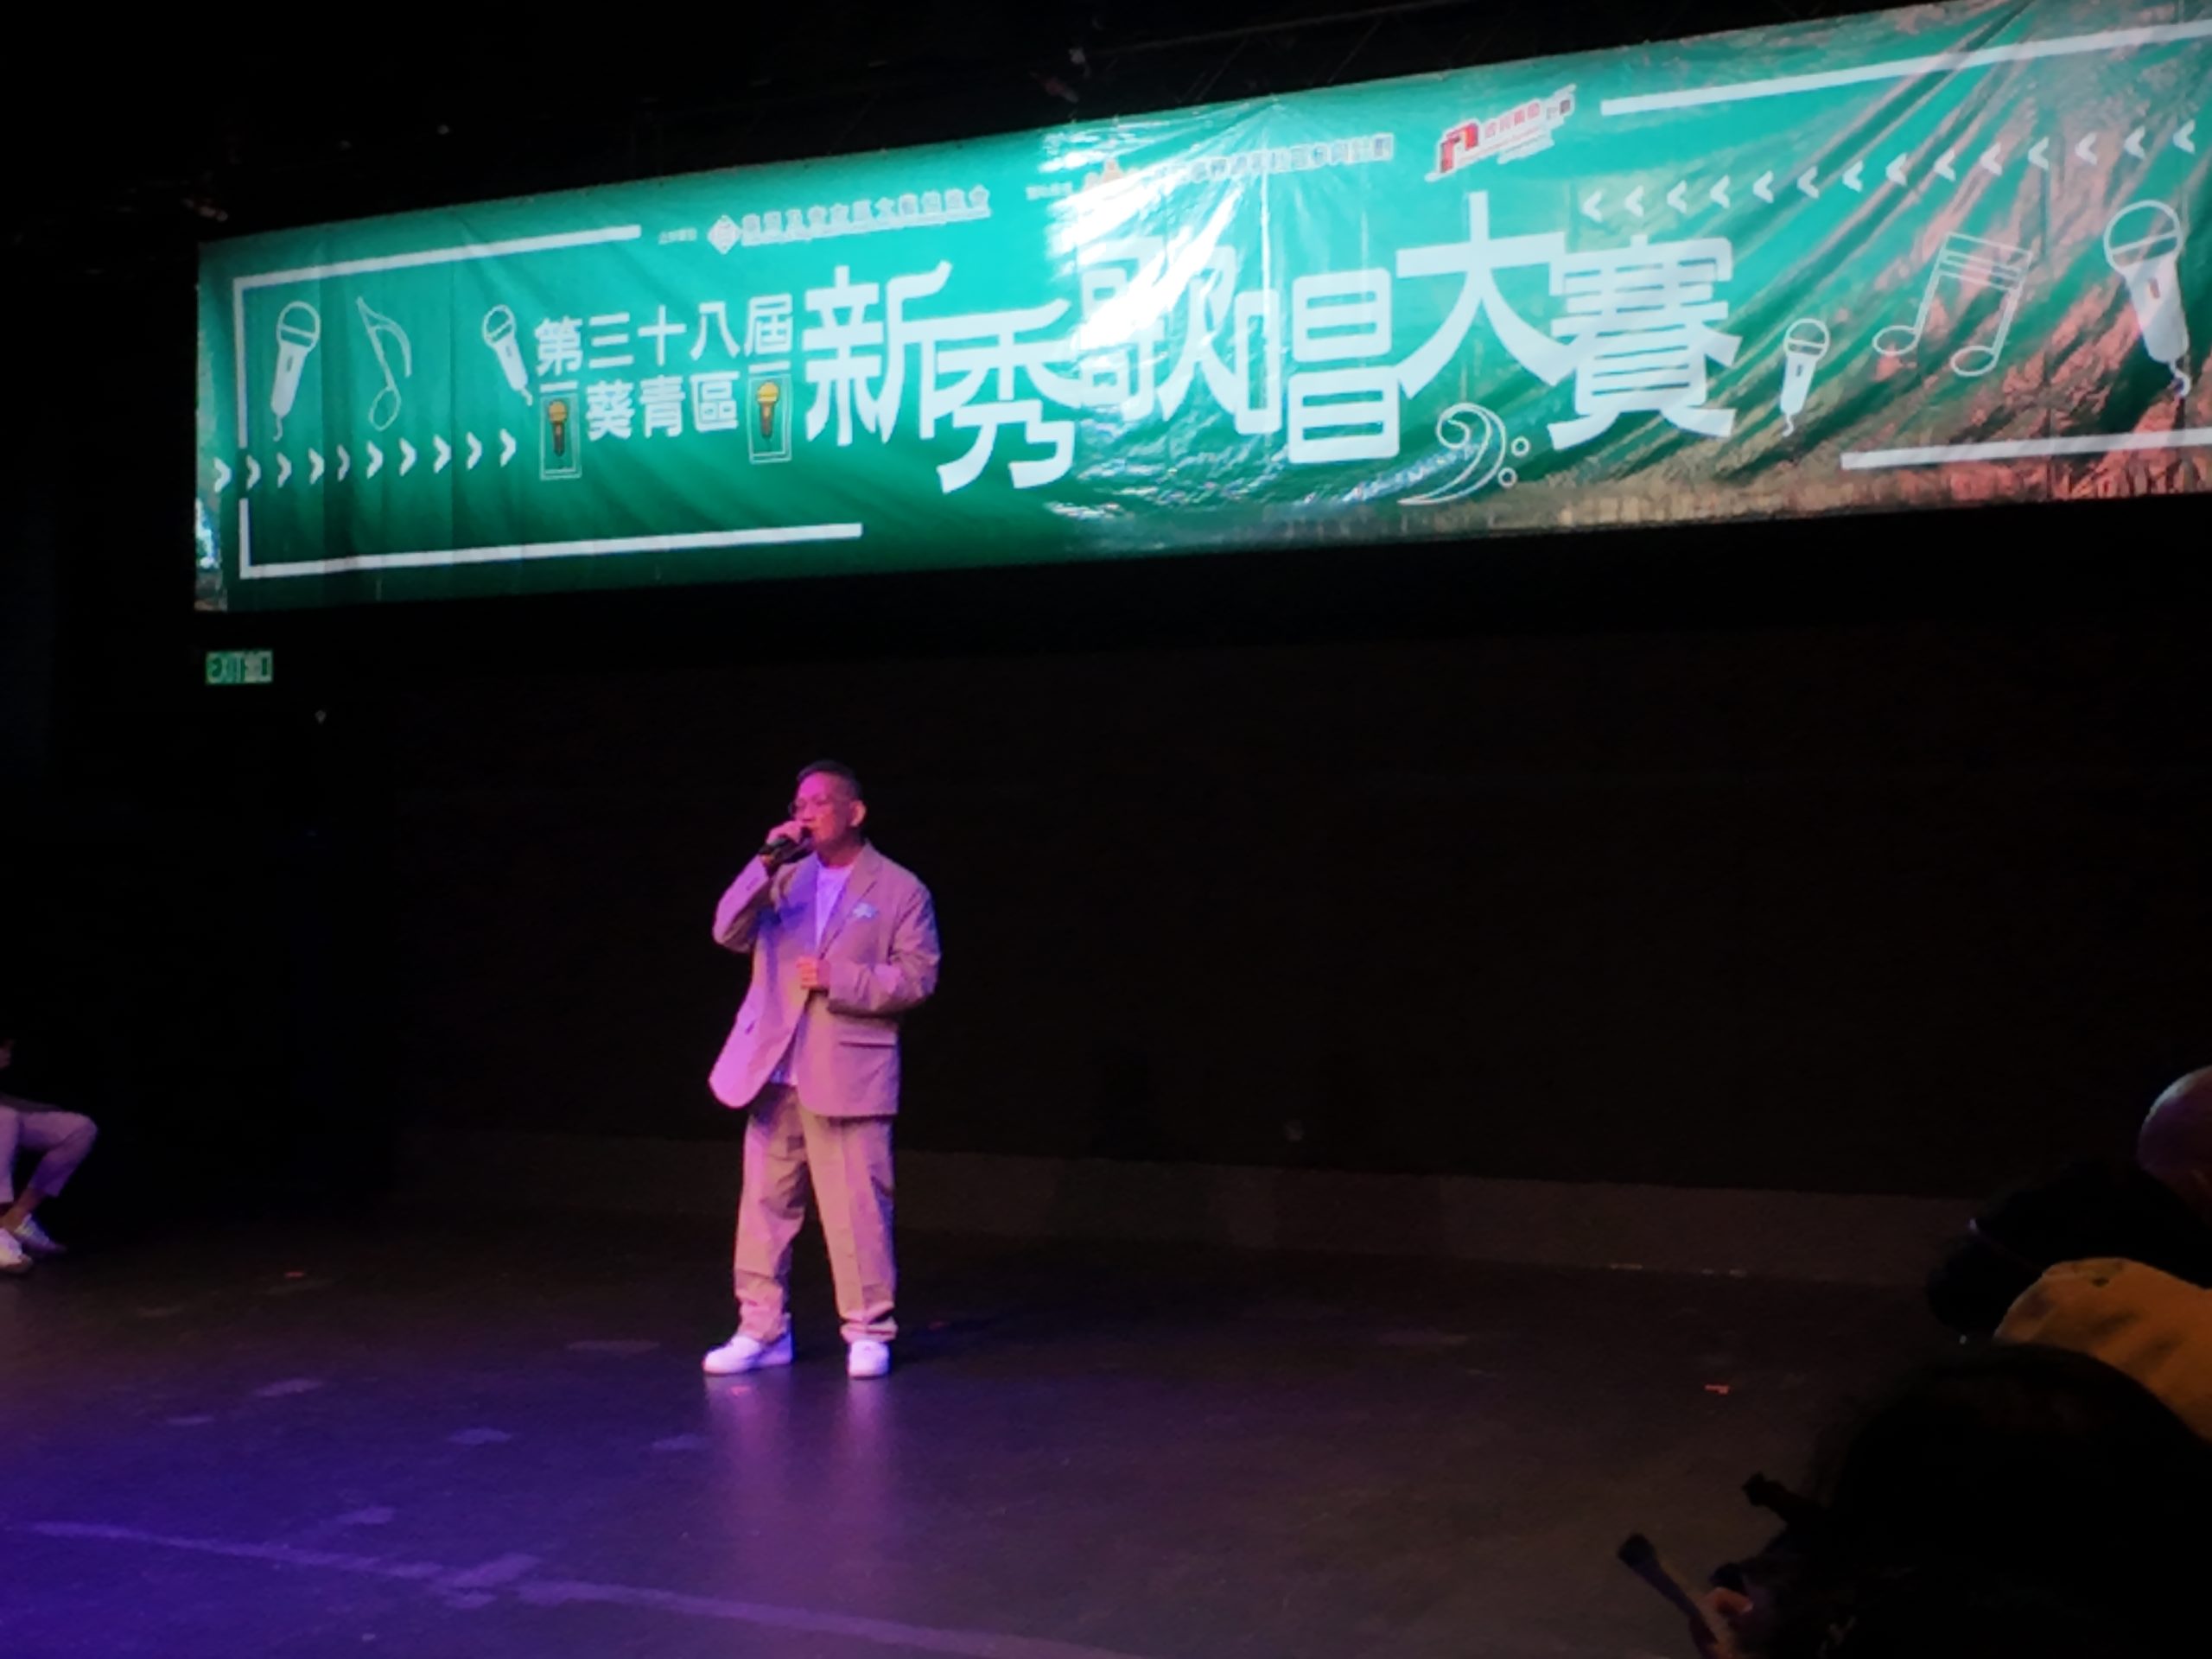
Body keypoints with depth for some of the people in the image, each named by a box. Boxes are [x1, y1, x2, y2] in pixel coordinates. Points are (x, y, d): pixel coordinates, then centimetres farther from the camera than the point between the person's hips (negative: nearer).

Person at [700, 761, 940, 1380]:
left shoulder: (899, 889, 1)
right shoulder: (785, 877, 12)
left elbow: (917, 976, -4)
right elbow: (729, 934, 1)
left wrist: (840, 979, -15)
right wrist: (765, 865, -10)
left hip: (848, 1073, -4)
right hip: (772, 1070, 4)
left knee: (857, 1208, -3)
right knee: (765, 1202, 6)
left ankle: (869, 1332, 9)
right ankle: (762, 1329, 15)